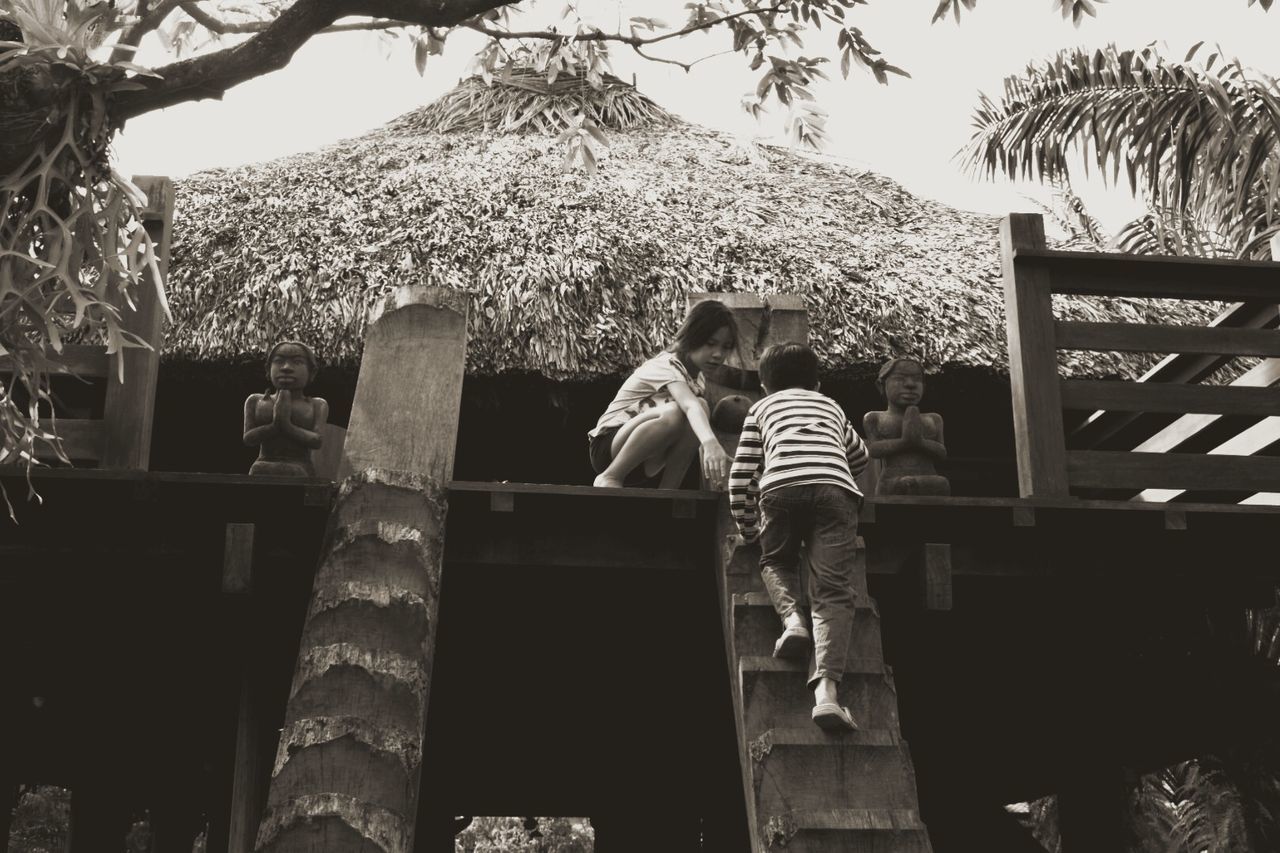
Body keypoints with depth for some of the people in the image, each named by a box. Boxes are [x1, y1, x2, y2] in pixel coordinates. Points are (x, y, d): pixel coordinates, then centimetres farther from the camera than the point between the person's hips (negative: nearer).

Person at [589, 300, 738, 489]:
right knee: (673, 412, -36)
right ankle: (609, 478, -20)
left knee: (701, 407, -18)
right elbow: (690, 406, -41)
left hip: (646, 464, 7)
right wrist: (710, 442, -59)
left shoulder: (698, 377, 8)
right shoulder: (667, 366, -20)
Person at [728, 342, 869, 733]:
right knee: (833, 592, -5)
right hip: (834, 488, 1)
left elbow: (740, 475, 24)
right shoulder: (831, 405, 38)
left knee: (776, 561, 26)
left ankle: (791, 618, -4)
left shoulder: (762, 408, 31)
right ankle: (826, 688, -25)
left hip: (780, 487, -1)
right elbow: (859, 458, 53)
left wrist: (748, 528, 34)